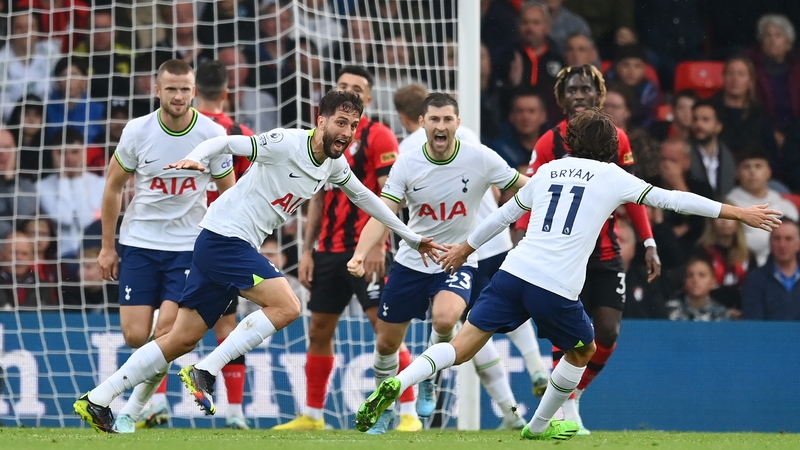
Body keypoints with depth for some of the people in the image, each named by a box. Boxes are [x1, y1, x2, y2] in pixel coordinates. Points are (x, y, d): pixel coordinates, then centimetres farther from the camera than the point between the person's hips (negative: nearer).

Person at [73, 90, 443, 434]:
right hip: (225, 235, -8)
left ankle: (97, 401, 9)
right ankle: (205, 372, -15)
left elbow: (363, 195, 27)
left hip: (236, 247, 8)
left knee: (183, 339, 7)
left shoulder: (334, 165, 11)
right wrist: (195, 158, -38)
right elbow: (226, 144, -17)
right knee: (286, 307, -19)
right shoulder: (287, 143, -15)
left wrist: (411, 236, 33)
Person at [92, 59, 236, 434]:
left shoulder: (213, 135, -8)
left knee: (166, 334, -14)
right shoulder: (137, 131, -7)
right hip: (139, 243, 1)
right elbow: (113, 187, 5)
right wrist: (107, 246, 6)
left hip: (189, 246, -1)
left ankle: (134, 408, 1)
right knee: (135, 336, -6)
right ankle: (156, 398, 20)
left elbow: (228, 194, 5)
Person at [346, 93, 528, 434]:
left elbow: (526, 189, -3)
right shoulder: (407, 164, -11)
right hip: (412, 262, 2)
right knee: (386, 342, 8)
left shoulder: (480, 159, -14)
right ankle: (385, 410, 36)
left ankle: (429, 383, -2)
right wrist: (360, 254, -31)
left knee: (445, 319, -32)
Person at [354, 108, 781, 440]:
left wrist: (467, 247, 43)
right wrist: (737, 213, 13)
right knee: (583, 349, 24)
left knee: (463, 345, 2)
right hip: (558, 288, -3)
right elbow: (671, 199, 7)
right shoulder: (612, 176, 8)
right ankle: (539, 426, 32)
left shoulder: (549, 169, 19)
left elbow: (506, 213, 29)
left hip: (514, 272, 3)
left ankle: (397, 384, -21)